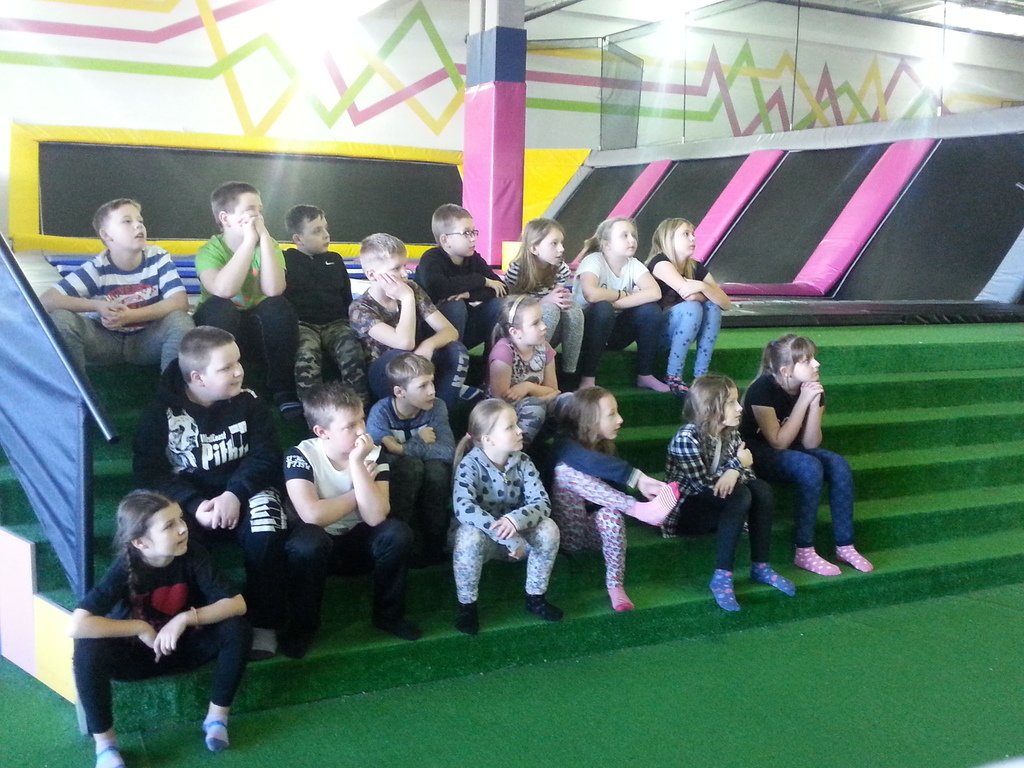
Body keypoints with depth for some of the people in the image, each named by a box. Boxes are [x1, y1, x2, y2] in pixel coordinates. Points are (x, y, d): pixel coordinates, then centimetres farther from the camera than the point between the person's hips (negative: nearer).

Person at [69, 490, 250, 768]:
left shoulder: (193, 557, -18)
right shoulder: (125, 569, -25)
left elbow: (237, 604, -21)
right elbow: (77, 625, -35)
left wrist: (185, 618, -31)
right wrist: (140, 628, -28)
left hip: (181, 648, 2)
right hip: (134, 653, -2)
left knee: (236, 627, -24)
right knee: (89, 649, -33)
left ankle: (217, 716, -5)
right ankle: (104, 743, -14)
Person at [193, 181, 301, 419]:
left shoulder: (269, 246, -5)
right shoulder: (210, 251, -12)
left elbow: (273, 289, -27)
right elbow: (224, 290, -36)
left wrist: (264, 236, -28)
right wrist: (249, 240, -32)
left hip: (259, 328, 2)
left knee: (278, 306, -28)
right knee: (218, 307, -33)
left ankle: (283, 390, -19)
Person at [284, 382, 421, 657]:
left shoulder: (373, 454, -12)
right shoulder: (301, 456, -20)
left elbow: (375, 516, -25)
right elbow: (312, 515, -34)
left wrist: (356, 463, -30)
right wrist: (358, 493, -20)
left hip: (358, 541, 3)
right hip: (321, 544, -3)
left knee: (398, 533, -26)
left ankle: (388, 614, -3)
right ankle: (305, 624, -12)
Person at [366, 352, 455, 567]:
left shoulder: (436, 407, -14)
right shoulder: (381, 412, -21)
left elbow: (448, 451, -26)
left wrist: (402, 448, -31)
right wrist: (419, 443, -24)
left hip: (430, 484, 2)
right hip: (393, 482, -2)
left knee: (436, 466, -31)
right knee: (411, 464, -34)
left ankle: (434, 539, -15)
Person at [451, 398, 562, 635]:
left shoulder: (522, 462, -9)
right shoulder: (470, 465, -22)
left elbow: (542, 503, -18)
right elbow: (463, 508, -38)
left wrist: (516, 520, -41)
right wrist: (508, 538, -43)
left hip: (515, 532, 3)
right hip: (482, 534, -3)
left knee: (548, 528, -24)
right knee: (470, 535, -37)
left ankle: (535, 597, -4)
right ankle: (467, 605, -16)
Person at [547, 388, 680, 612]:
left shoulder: (605, 446, 8)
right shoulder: (564, 445, -13)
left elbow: (614, 483, -6)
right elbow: (592, 463, -34)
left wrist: (639, 484, -28)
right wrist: (637, 478, -41)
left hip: (594, 528, 5)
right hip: (567, 531, -5)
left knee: (610, 512, -32)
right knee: (567, 470, -30)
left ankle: (615, 585, -26)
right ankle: (639, 509, -33)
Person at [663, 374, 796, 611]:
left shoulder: (730, 434, 2)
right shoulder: (687, 438, -22)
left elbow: (747, 473, -2)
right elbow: (703, 484, -24)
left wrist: (734, 473, -27)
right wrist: (737, 464, -14)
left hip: (713, 504, 7)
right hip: (685, 510, -7)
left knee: (760, 488, -17)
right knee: (739, 495, -30)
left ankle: (760, 566, -13)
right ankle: (722, 577, -30)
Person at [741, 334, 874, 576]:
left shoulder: (814, 389, -5)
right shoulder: (763, 390, -23)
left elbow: (810, 443, -9)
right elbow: (779, 442, -26)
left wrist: (814, 403, -22)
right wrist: (803, 401, -28)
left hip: (794, 450, 7)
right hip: (759, 454, -6)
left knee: (838, 465, -21)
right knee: (810, 468, -32)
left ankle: (845, 546, -13)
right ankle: (804, 553, -25)